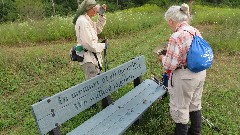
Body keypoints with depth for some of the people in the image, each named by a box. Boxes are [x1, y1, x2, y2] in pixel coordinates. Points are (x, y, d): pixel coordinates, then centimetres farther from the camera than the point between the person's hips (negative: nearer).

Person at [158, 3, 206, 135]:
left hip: (184, 77, -8)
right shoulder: (196, 31, 1)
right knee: (195, 103, 26)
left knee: (180, 108, 12)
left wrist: (163, 58, -2)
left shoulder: (176, 37, -24)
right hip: (200, 73, 9)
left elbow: (170, 65, -24)